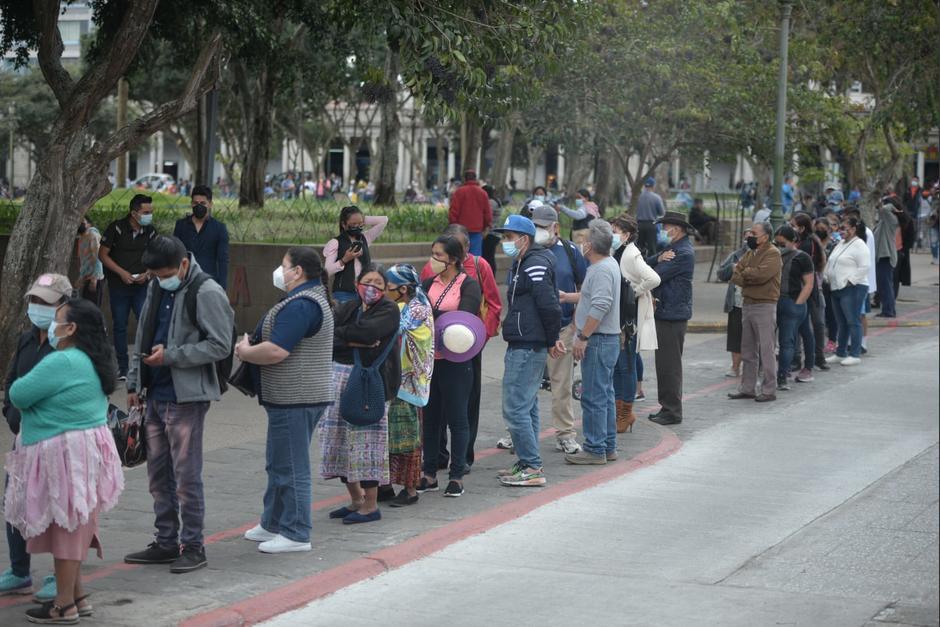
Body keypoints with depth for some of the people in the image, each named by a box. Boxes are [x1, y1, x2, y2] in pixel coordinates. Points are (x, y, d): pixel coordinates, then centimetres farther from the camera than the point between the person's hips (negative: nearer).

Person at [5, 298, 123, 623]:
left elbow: (18, 395, -16)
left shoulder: (62, 362, -20)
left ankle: (64, 606, 6)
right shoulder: (90, 361, 12)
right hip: (83, 448, 10)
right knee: (70, 528, 17)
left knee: (65, 527, -1)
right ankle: (77, 596, 24)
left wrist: (17, 386, 4)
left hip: (65, 453, -10)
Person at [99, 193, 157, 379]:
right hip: (119, 285, -1)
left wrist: (147, 274, -8)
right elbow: (103, 254, -4)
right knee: (119, 326, 6)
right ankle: (122, 368, 16)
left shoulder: (150, 231, 1)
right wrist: (121, 272, -13)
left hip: (142, 286, 2)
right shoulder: (117, 228, -8)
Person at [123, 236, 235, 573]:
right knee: (158, 475, 13)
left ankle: (193, 546, 5)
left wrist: (170, 356, -19)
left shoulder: (206, 293, -13)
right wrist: (135, 383, 17)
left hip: (186, 397, -8)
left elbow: (220, 345, -16)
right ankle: (165, 542, 22)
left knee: (186, 476, -3)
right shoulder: (156, 289, 12)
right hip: (155, 396, 8)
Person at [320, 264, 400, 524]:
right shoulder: (346, 308, 13)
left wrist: (342, 334, -7)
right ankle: (356, 500, 22)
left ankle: (370, 505, 2)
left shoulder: (388, 310, -1)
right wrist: (355, 342, -15)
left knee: (366, 439, -6)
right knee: (340, 439, 8)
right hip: (340, 379, 6)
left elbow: (368, 331, -20)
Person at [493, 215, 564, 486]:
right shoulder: (524, 264, 18)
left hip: (525, 349, -11)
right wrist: (552, 339, 18)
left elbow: (549, 305, -22)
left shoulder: (535, 265, -16)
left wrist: (552, 339, -11)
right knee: (527, 407, 16)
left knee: (515, 408, -10)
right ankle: (528, 463, 24)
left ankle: (532, 469, -8)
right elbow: (550, 304, 23)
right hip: (528, 347, 11)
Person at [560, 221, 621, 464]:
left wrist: (582, 337, -23)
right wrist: (568, 297, 33)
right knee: (605, 395, 15)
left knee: (594, 397, -7)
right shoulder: (609, 264, 14)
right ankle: (608, 446, 21)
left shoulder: (602, 270, -18)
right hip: (607, 340, 11)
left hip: (599, 341, -11)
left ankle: (595, 450, -4)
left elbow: (600, 307, -26)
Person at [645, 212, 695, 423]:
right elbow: (645, 264, 9)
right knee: (664, 363, 14)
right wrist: (659, 258, -11)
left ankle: (672, 412, -1)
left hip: (673, 314, -10)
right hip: (664, 312, 10)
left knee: (670, 364, -6)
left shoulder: (684, 253, -16)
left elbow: (656, 276, -19)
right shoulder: (673, 249, 17)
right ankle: (667, 407, 21)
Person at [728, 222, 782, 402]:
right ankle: (747, 388, 19)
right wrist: (751, 277, -14)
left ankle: (769, 390, -1)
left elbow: (761, 274, -23)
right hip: (747, 304, 8)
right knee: (748, 350, 12)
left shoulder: (773, 254, -9)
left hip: (765, 306, -8)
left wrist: (743, 273, -5)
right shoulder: (749, 253, 16)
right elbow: (735, 275, 6)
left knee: (766, 349, -5)